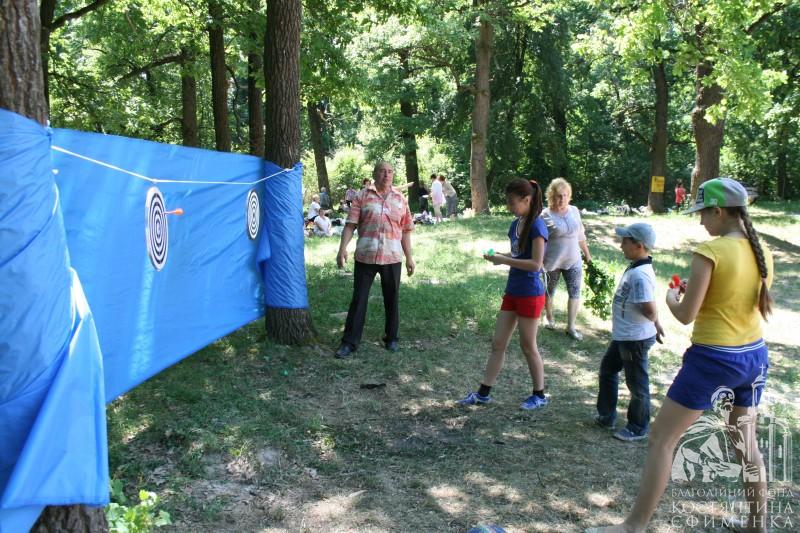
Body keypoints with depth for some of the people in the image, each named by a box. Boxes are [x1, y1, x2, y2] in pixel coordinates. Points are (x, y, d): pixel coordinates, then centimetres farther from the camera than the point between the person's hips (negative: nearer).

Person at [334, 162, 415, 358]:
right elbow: (350, 224, -4)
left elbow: (405, 231, 11)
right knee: (358, 299, 3)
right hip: (365, 257, -2)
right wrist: (342, 249, -15)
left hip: (392, 258, 2)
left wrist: (409, 257, 10)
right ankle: (349, 342, 11)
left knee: (391, 300, 12)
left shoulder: (400, 199, 9)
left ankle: (391, 338, 28)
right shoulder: (362, 196, 2)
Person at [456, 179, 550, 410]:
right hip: (512, 291, 8)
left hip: (530, 294, -8)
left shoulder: (536, 226, -16)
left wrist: (504, 260, -20)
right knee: (498, 343, 9)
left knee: (528, 346, 5)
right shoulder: (516, 224, 8)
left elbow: (535, 264, -21)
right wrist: (498, 256, -1)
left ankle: (540, 395, 22)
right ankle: (482, 394, 17)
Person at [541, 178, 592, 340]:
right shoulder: (545, 216, -14)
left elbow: (580, 235, 12)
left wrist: (587, 253, 18)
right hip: (552, 261, -3)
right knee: (549, 291, 15)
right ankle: (549, 317, 39)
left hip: (573, 260, 4)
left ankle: (571, 327, 12)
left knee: (575, 292, 2)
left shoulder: (574, 211, 1)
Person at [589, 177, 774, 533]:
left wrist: (671, 298, 4)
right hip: (754, 355, 8)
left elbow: (685, 315, -17)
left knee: (661, 439, 1)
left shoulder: (710, 252, -18)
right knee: (745, 439, 24)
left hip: (713, 359, -7)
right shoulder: (763, 252, 3)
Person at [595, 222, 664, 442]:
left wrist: (654, 323, -10)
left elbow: (649, 309, -30)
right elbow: (649, 304, 15)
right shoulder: (637, 269, 5)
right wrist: (656, 324, 20)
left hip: (635, 339, -11)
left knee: (637, 383, 7)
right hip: (623, 336, 11)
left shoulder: (639, 275, -28)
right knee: (607, 369, 23)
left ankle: (638, 428, 24)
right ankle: (606, 416, 37)